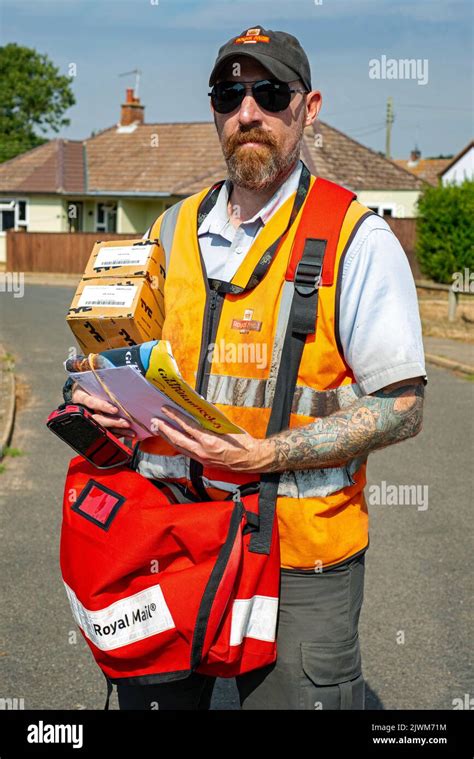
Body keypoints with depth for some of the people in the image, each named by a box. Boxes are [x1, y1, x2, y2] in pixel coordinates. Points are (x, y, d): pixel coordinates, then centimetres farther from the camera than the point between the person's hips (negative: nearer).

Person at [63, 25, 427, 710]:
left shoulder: (357, 239, -8)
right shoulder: (172, 230, 10)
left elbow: (400, 407, -11)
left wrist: (265, 456, -22)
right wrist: (108, 399, -1)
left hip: (299, 560, -5)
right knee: (152, 695, 16)